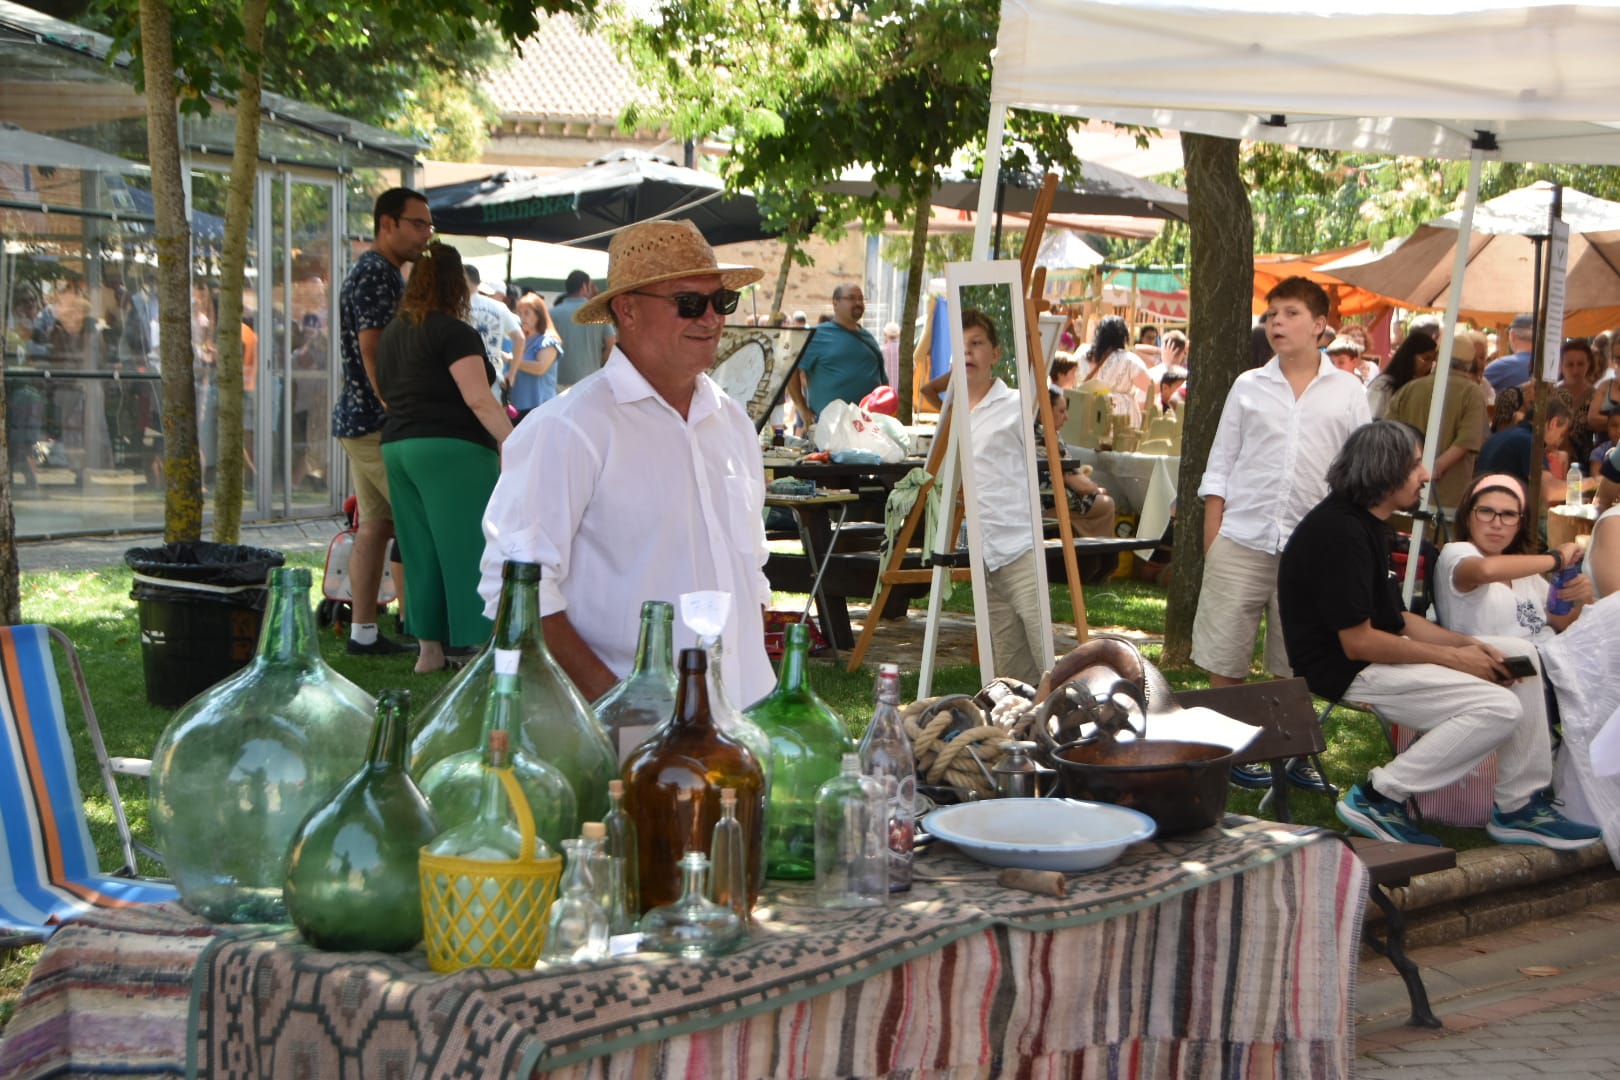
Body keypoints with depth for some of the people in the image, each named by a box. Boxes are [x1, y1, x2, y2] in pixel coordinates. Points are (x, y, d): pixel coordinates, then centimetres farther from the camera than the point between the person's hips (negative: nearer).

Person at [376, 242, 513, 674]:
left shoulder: (392, 332, 15)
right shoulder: (454, 332, -10)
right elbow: (478, 398, -17)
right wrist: (514, 443, -16)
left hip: (397, 447, 8)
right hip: (452, 451, -8)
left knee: (422, 552, 11)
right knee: (467, 549, -4)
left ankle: (428, 647, 15)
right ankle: (476, 644, -4)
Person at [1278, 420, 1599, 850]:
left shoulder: (1364, 523, 14)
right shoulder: (1340, 532, -21)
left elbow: (1394, 619, 14)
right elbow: (1358, 642, -24)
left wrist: (1468, 644, 0)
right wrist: (1454, 657, -15)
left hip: (1374, 652, 11)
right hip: (1344, 671, -11)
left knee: (1521, 654, 8)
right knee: (1499, 708, -20)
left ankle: (1520, 808, 10)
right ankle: (1378, 798, -11)